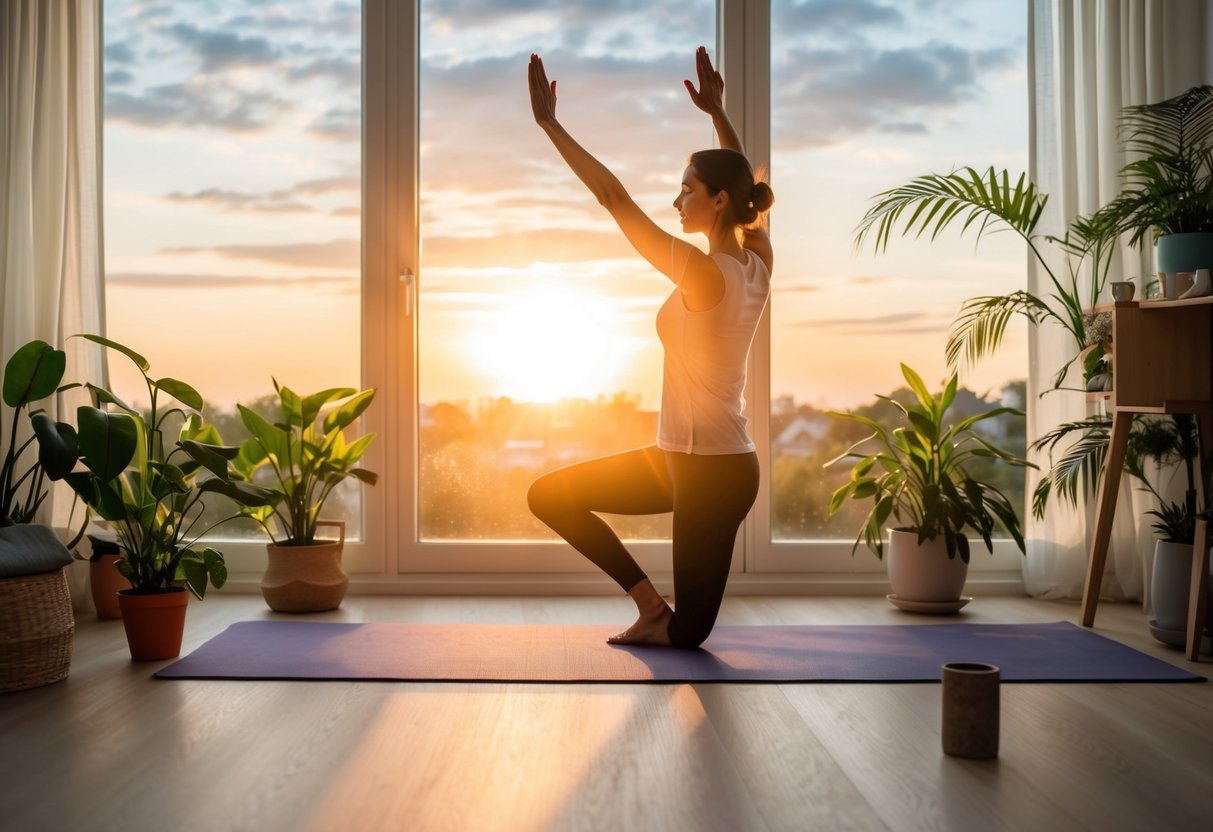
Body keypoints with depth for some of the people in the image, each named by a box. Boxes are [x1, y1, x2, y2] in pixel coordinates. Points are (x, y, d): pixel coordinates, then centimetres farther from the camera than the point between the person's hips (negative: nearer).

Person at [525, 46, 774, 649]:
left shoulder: (701, 272, -23)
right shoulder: (757, 265, 1)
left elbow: (614, 198, -22)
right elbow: (742, 181, 19)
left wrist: (550, 124, -17)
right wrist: (716, 110, 20)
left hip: (712, 471, -9)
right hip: (683, 458, 9)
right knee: (549, 495, 11)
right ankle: (651, 603, 15)